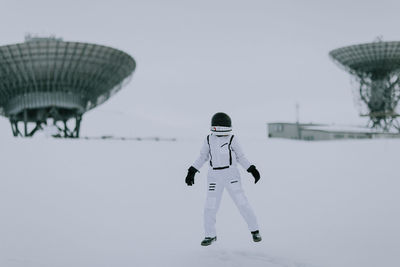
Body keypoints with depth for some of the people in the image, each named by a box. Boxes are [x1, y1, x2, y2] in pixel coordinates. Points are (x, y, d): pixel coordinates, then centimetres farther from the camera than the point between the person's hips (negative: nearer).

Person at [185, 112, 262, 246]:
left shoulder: (231, 139, -2)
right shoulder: (209, 139, 3)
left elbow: (240, 157, 5)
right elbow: (203, 157, 14)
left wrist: (252, 169, -2)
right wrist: (192, 171, 9)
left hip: (231, 176, -1)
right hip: (214, 178, 2)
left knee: (242, 203, -5)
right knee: (210, 208, 0)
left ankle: (254, 230, 12)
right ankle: (210, 235, 18)